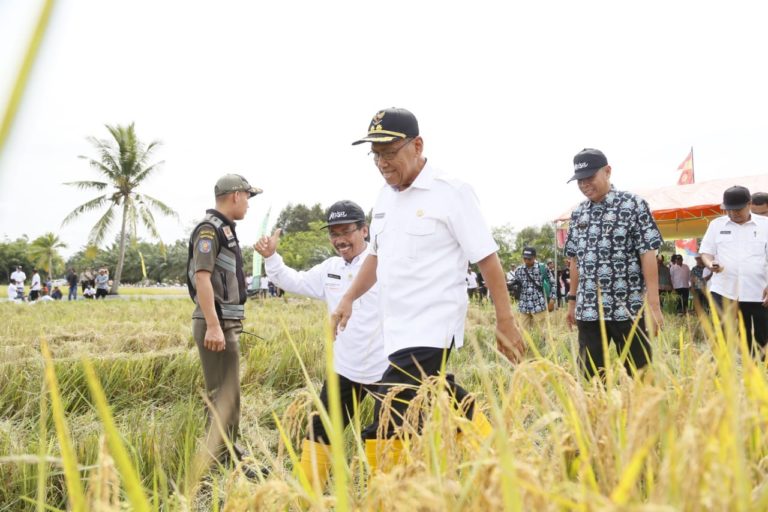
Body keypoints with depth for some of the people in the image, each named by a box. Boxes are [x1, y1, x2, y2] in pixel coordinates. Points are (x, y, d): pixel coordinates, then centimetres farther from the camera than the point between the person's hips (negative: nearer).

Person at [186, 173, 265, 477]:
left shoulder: (224, 229, 18)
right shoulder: (209, 229, -12)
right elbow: (202, 277, -22)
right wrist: (213, 326, -28)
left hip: (226, 323, 10)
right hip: (216, 324, -10)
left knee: (225, 394, 16)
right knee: (225, 396, -9)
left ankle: (228, 457, 26)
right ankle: (217, 462, -4)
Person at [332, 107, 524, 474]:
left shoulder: (451, 192, -10)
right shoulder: (386, 196, 12)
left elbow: (486, 259, -9)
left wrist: (505, 322, -10)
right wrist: (349, 299, 15)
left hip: (431, 331, -8)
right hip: (397, 330, 8)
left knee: (384, 431, -14)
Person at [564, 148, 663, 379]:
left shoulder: (634, 205, -4)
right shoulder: (578, 214, 12)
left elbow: (648, 255, -8)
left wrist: (653, 303, -13)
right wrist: (572, 301, 16)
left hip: (628, 307, -4)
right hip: (588, 310, 5)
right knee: (590, 376, 6)